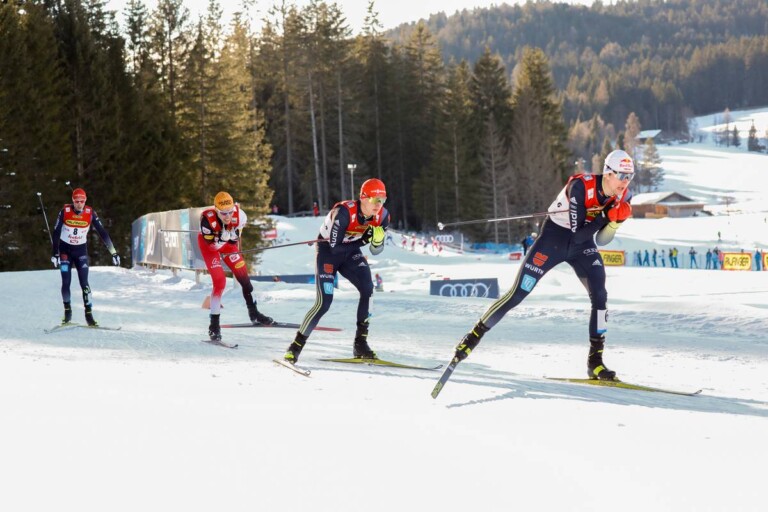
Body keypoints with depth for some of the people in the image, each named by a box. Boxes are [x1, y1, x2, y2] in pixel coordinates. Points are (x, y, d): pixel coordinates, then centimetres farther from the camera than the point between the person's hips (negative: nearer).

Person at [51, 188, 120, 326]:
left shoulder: (90, 213, -13)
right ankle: (67, 311, 14)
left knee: (84, 283, -9)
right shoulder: (65, 212, -14)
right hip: (65, 249, 0)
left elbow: (102, 233, -10)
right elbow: (56, 233, -8)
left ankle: (89, 314, -7)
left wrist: (113, 253, -13)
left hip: (81, 251, 0)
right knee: (66, 283, -5)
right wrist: (54, 254, -12)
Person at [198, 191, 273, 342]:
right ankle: (214, 326, -5)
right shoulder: (207, 218, -40)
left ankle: (254, 314, 27)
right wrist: (223, 234, -41)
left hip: (227, 244, 4)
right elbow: (211, 243, -32)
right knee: (220, 282, -14)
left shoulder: (239, 215, -30)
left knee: (243, 276, 5)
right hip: (208, 244, -4)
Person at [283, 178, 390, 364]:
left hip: (351, 252, 5)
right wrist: (364, 239, -29)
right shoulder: (344, 212, -32)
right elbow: (335, 247, -29)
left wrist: (377, 239, -25)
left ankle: (360, 343, -9)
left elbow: (376, 251, -3)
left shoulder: (382, 216, -14)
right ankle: (296, 345, 1)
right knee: (324, 302, -14)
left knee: (368, 289, -20)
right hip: (328, 251, -5)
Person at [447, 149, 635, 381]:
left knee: (600, 296, -13)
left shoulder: (623, 196, -10)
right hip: (554, 237, -5)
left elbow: (601, 241, -4)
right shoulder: (581, 186, -29)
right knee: (518, 294, -4)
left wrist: (616, 221, -22)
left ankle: (595, 361, -6)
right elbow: (578, 234, -30)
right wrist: (606, 215, -36)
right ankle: (474, 336, 13)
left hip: (583, 245, 5)